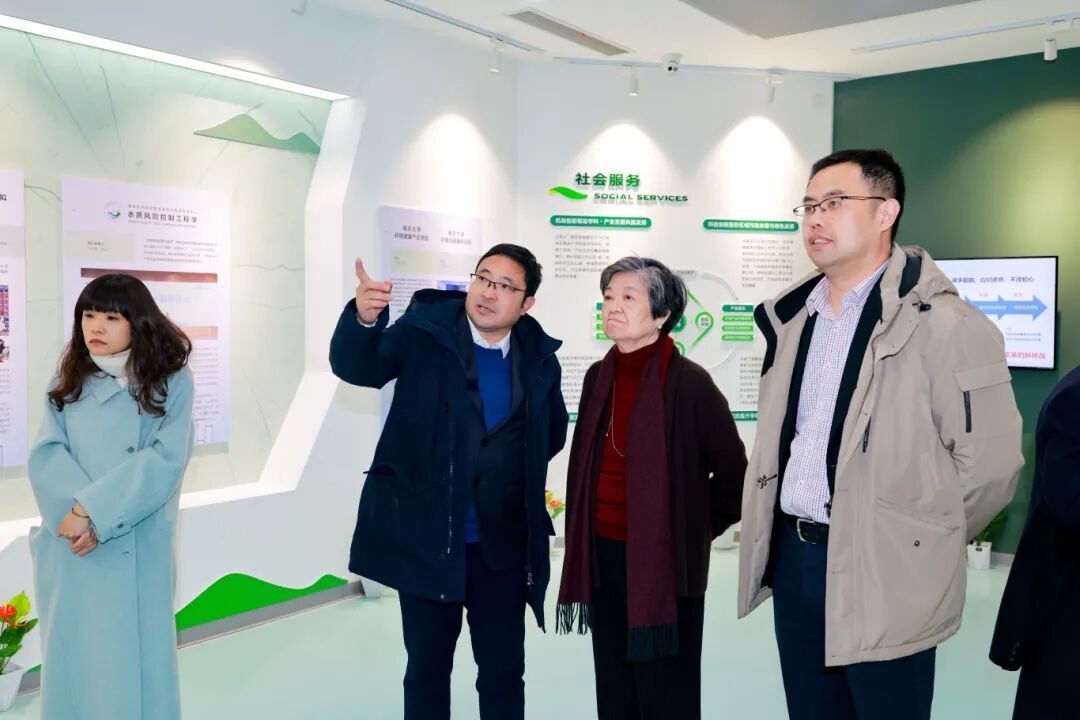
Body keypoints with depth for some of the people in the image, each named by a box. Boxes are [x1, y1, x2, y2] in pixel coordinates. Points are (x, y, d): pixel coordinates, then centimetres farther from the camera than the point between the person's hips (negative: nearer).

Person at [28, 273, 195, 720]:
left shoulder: (171, 382, -3)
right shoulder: (68, 382, 10)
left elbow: (165, 459, -12)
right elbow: (45, 456, -2)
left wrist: (93, 511, -18)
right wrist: (72, 512, -19)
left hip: (135, 547, -3)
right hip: (69, 548, 4)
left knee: (133, 659, 3)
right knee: (72, 658, 10)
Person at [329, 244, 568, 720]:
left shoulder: (539, 357, 1)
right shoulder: (425, 330, -6)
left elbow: (553, 432, 16)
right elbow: (354, 367, -17)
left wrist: (515, 471, 2)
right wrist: (363, 318, -36)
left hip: (503, 545, 2)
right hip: (425, 537, -2)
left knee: (504, 669, 12)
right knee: (427, 666, 13)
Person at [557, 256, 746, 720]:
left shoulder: (688, 383, -12)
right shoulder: (598, 377, 7)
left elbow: (735, 473, -6)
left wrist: (697, 531, 1)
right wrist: (581, 548, 14)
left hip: (664, 562, -6)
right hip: (603, 558, 6)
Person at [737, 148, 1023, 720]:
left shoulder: (942, 323, -14)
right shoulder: (791, 316, 8)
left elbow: (989, 461, -12)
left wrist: (921, 541, 0)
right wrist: (797, 536, 15)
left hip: (882, 571, -6)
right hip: (791, 556, 7)